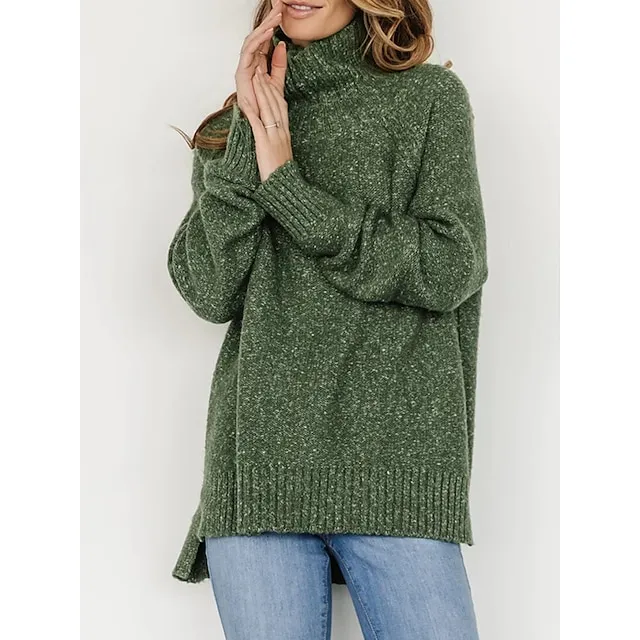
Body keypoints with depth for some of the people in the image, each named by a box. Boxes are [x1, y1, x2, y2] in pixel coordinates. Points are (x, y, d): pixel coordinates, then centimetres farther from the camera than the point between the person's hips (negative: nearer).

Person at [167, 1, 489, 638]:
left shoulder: (429, 97, 8)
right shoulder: (234, 125, 15)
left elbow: (451, 269, -4)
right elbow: (210, 293, 2)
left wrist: (286, 183, -5)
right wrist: (248, 133, -5)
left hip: (395, 461, -2)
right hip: (260, 455, 2)